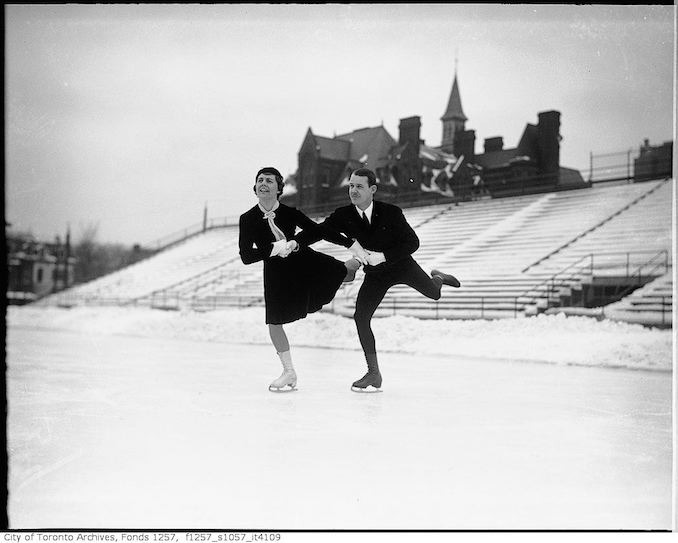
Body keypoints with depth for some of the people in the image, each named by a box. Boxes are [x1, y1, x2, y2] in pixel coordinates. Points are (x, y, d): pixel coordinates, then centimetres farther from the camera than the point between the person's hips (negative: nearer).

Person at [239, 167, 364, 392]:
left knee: (343, 272, 13)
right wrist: (275, 249, -31)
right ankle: (289, 372, 15)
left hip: (306, 261, 1)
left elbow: (318, 231, -5)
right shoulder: (248, 219, -16)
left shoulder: (290, 213, -14)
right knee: (274, 322, -2)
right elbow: (246, 257, -19)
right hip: (277, 272, -1)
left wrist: (351, 244, -8)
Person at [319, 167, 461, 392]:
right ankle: (374, 373, -5)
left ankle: (437, 278, 57)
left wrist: (383, 256, -31)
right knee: (360, 317, -15)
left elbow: (412, 242, -21)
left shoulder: (391, 212, -23)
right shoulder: (343, 215, -18)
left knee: (434, 294, 15)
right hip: (375, 274, 1)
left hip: (401, 264, -1)